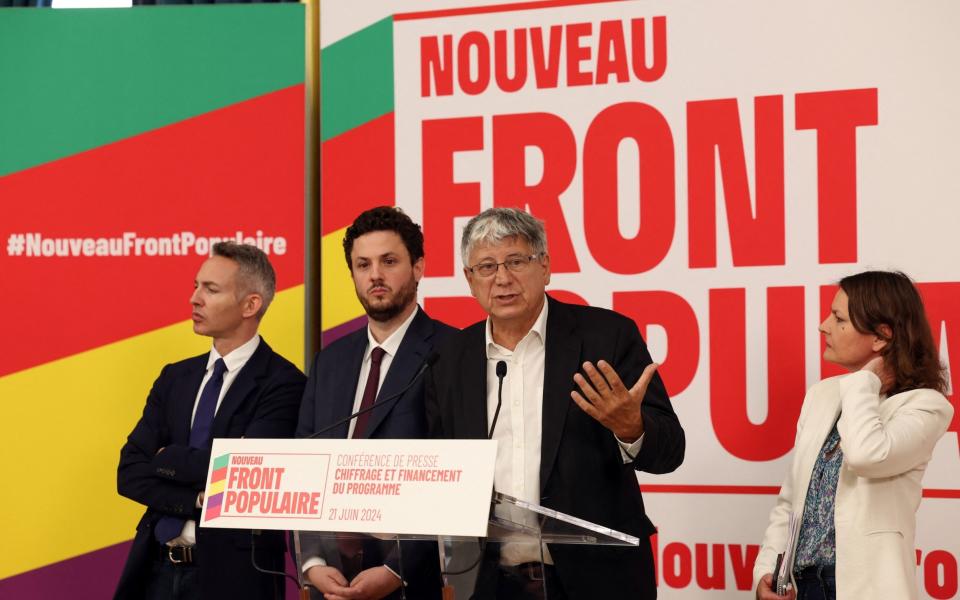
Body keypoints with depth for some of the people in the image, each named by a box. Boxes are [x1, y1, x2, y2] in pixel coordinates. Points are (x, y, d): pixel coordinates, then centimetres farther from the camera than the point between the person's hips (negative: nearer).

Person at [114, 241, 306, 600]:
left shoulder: (283, 384, -10)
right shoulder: (174, 378, 9)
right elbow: (129, 473, 1)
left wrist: (168, 458, -6)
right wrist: (199, 500, -15)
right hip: (157, 569, 5)